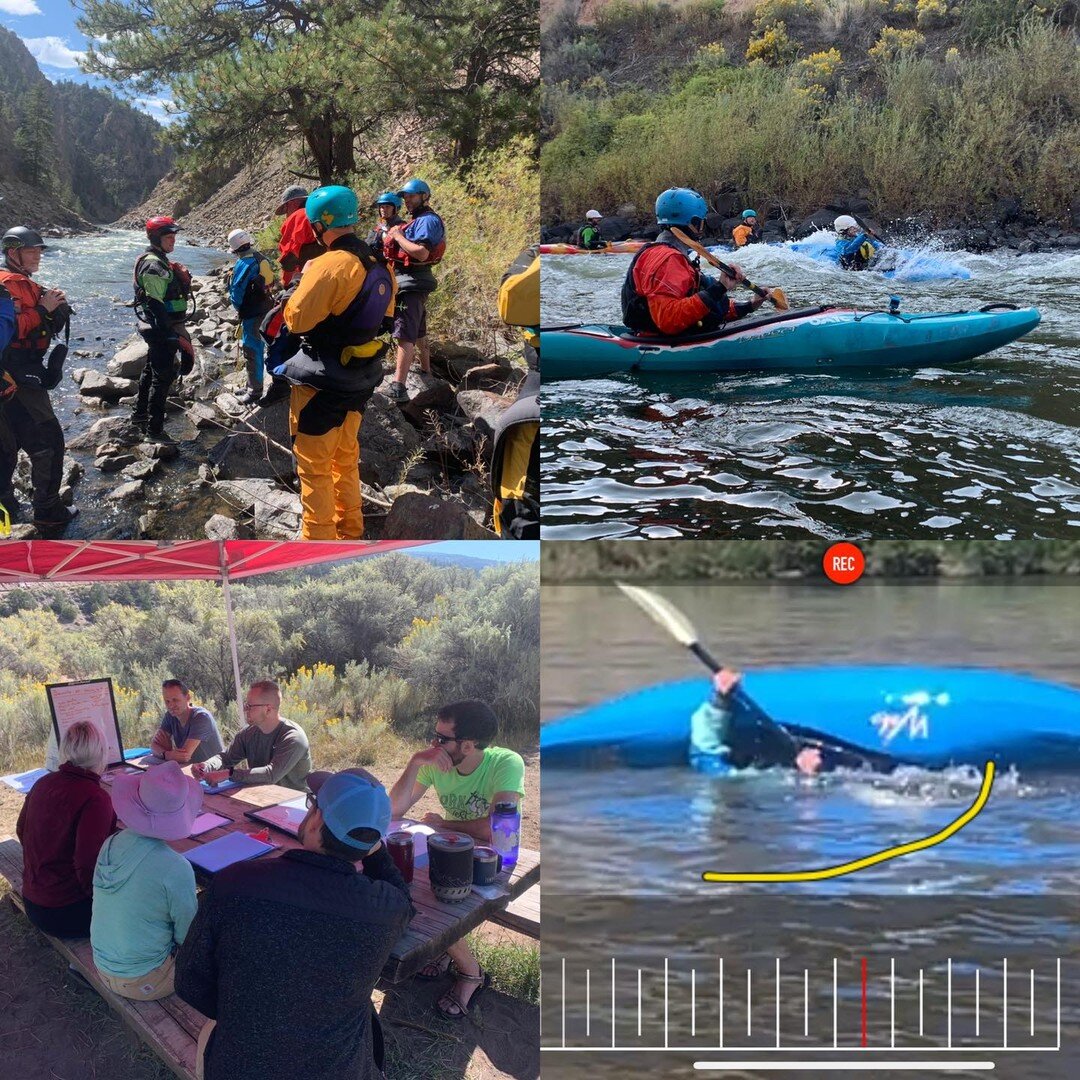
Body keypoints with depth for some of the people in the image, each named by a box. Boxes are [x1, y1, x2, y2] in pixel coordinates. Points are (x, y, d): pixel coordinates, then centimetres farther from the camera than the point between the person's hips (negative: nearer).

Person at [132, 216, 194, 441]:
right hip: (162, 328, -11)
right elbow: (156, 304, -25)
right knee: (164, 376, -5)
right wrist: (171, 336, -27)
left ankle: (139, 415, 36)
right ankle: (154, 428, 0)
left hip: (158, 328, 11)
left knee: (151, 370, 22)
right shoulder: (154, 266, -19)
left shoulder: (159, 262, 14)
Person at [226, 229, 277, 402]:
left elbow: (236, 292, -15)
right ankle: (252, 385, 31)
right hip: (267, 309, 8)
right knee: (259, 347, 18)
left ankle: (255, 390, 5)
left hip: (252, 313, -8)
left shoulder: (243, 264, -18)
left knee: (252, 350, 0)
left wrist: (238, 307, 5)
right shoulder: (262, 258, 6)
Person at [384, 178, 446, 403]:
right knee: (418, 333, 21)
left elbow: (422, 252, -26)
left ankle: (398, 388, -24)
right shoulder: (417, 221, 20)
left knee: (405, 335, -17)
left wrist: (398, 236, -16)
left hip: (412, 283, -11)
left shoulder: (428, 220, -12)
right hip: (411, 282, 11)